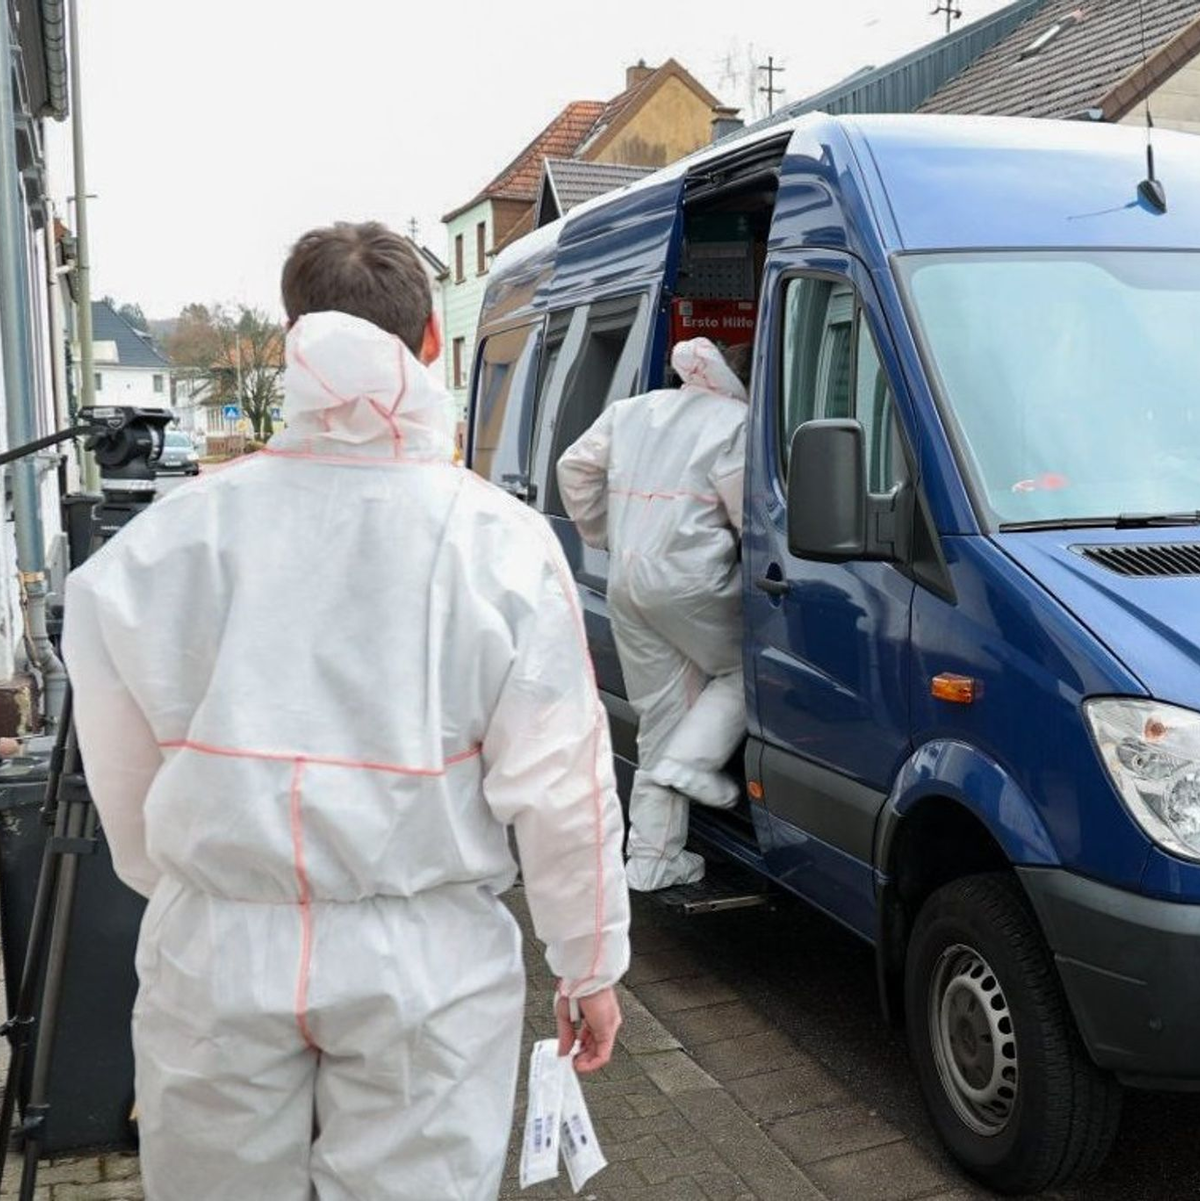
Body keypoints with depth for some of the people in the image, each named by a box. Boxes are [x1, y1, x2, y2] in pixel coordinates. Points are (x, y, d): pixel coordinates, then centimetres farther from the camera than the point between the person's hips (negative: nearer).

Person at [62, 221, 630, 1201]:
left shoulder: (173, 533, -6)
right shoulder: (500, 540, -10)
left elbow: (120, 769, 5)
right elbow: (560, 787, -8)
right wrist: (592, 968, 5)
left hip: (214, 952, 2)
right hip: (423, 964, -1)